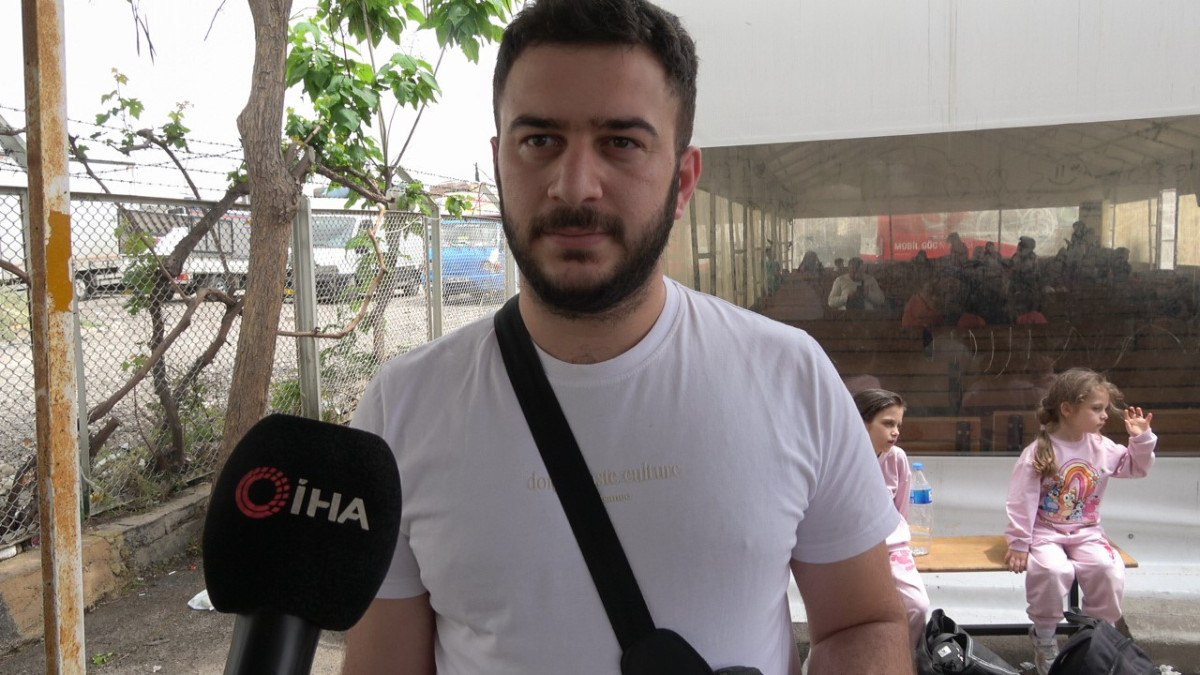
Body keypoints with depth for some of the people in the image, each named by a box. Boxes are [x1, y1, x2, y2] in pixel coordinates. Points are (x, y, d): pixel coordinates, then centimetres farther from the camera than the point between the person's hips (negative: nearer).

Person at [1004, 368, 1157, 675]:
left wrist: (1142, 439, -2)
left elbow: (1135, 468, 15)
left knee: (1109, 569, -23)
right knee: (1052, 570, -32)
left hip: (1086, 532, 5)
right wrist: (1019, 545, -13)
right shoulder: (1038, 452, -14)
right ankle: (1044, 639, -6)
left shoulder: (1101, 448, 2)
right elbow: (1022, 501, -14)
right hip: (1045, 532, -4)